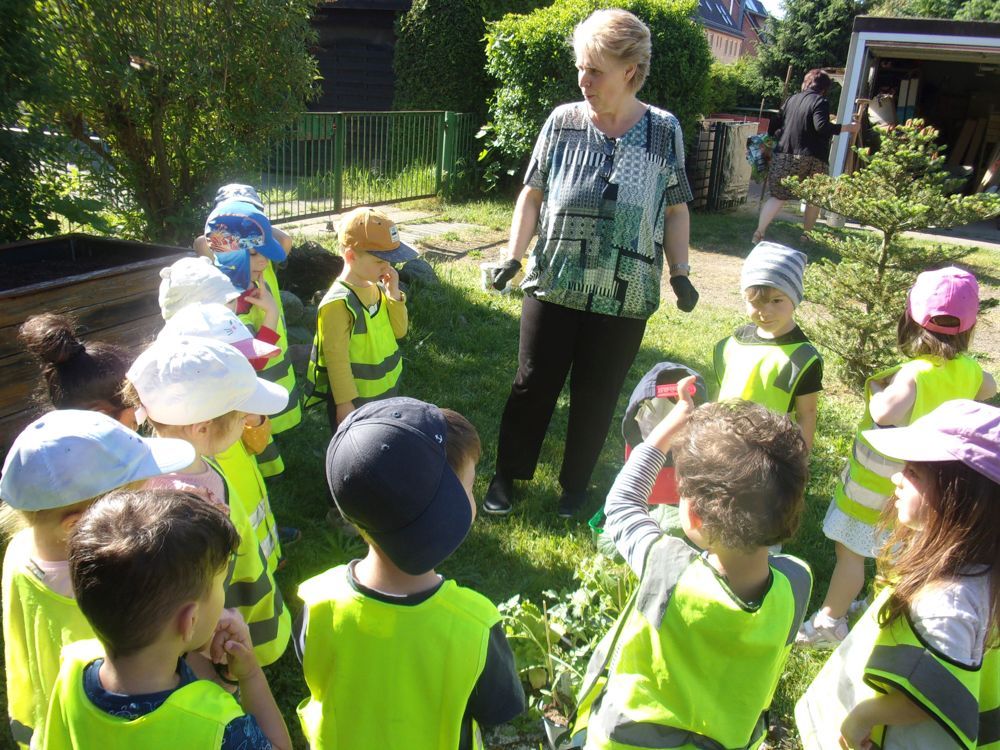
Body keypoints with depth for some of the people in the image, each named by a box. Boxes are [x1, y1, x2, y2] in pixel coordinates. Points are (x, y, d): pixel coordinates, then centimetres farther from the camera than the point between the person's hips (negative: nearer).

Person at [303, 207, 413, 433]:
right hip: (354, 399, -8)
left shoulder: (376, 288, -1)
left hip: (385, 391, 8)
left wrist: (393, 292, -8)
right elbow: (336, 358, -20)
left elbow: (399, 330, 5)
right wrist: (344, 403, -17)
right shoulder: (339, 303, -23)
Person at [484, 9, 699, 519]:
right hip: (553, 285, 0)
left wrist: (680, 273, -2)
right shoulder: (562, 122, -2)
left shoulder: (664, 131, -1)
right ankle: (507, 475, 29)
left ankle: (575, 486, 31)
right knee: (533, 384, 8)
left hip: (624, 297, 0)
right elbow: (532, 195, 4)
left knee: (597, 396, 11)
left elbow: (676, 210, 5)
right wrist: (513, 256, -5)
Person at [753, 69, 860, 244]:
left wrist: (772, 137, 35)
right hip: (811, 159, -4)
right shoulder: (821, 102, -5)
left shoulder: (791, 99, 13)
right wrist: (848, 127, -11)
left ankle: (759, 233, -6)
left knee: (778, 196, 9)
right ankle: (807, 235, 20)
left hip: (783, 156, 5)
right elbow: (822, 126, -19)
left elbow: (775, 125, 16)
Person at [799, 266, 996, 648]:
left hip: (878, 487, -7)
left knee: (850, 551, 7)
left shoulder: (914, 374, -30)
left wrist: (876, 391, -28)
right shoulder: (969, 370, -8)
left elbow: (886, 413, -48)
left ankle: (829, 623, 20)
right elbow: (988, 389, 16)